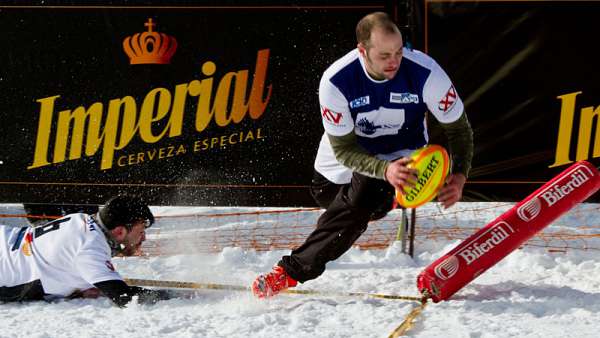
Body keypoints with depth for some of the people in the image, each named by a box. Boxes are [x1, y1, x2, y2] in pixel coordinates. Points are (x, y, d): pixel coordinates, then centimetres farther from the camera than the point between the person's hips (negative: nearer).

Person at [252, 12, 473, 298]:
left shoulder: (425, 73, -31)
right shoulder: (335, 81, -32)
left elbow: (458, 127, -17)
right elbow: (343, 148, -27)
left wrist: (459, 175, -34)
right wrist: (385, 170, -45)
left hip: (401, 153, -2)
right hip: (349, 153, 2)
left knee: (357, 203, -25)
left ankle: (293, 271, -20)